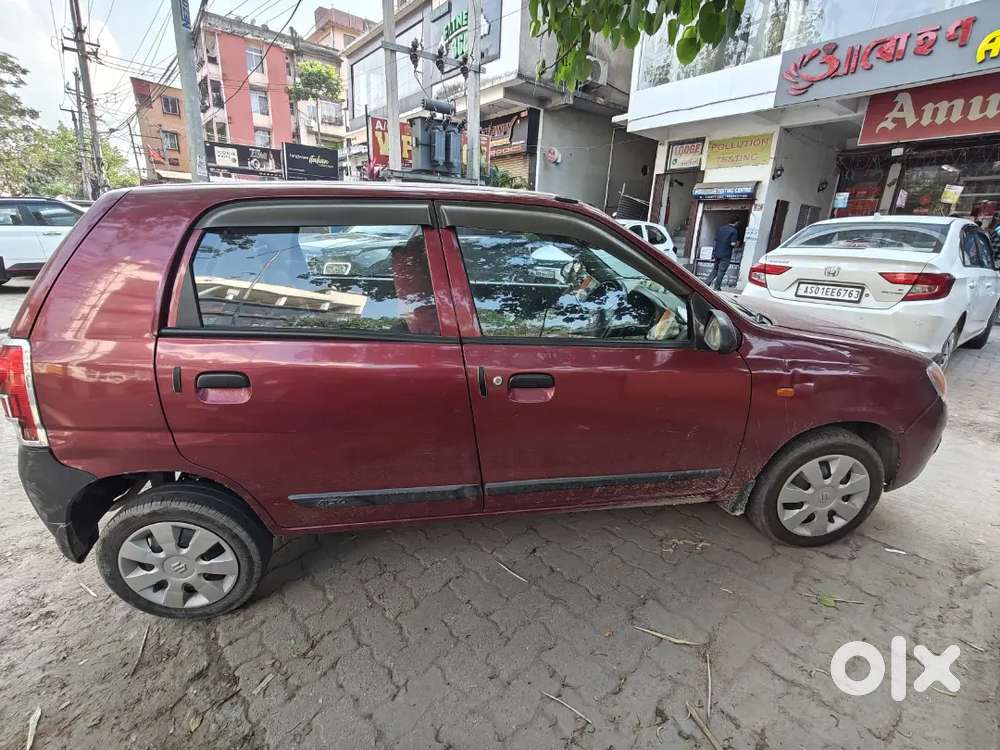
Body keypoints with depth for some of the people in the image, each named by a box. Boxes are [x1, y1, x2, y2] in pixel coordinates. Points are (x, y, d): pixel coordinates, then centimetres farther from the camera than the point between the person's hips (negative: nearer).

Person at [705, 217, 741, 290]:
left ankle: (705, 284, 8)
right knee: (721, 272, 1)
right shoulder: (734, 231, -8)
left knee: (714, 270, 15)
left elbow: (715, 240, 11)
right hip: (725, 255, -5)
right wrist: (737, 243, 7)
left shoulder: (721, 228, 9)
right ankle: (717, 288, 4)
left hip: (716, 253, 5)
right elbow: (733, 244, -14)